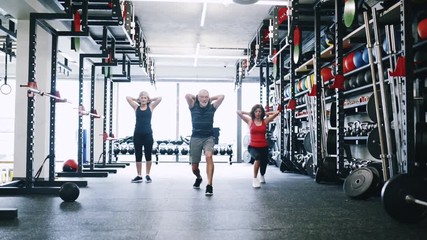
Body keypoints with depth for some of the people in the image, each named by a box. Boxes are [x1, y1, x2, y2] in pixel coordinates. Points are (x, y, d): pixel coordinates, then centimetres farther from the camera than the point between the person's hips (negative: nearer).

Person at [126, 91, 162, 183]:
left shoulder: (151, 107, 5)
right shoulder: (136, 107, 7)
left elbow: (159, 98, -2)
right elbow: (127, 97, 4)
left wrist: (150, 100, 8)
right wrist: (137, 100, 11)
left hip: (148, 134, -1)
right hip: (137, 134, 1)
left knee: (148, 155, 5)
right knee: (138, 155, 5)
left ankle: (147, 175, 16)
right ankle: (139, 176, 13)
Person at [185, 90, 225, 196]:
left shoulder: (212, 107, 4)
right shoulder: (193, 107, 3)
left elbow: (222, 96, -5)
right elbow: (187, 95, -12)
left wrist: (210, 99, 7)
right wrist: (196, 98, 5)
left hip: (208, 138, -1)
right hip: (195, 138, 1)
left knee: (208, 156, -31)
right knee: (194, 167, 6)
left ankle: (209, 186, -32)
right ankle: (199, 178, 43)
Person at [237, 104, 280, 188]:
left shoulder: (265, 121, 4)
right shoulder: (250, 121, 3)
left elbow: (277, 112, 0)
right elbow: (238, 112, -1)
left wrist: (266, 114, 8)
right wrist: (249, 113, 6)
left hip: (264, 147, 3)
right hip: (253, 146, -3)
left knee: (263, 164, 15)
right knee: (258, 157, -36)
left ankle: (262, 176, 55)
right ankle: (255, 179, -22)